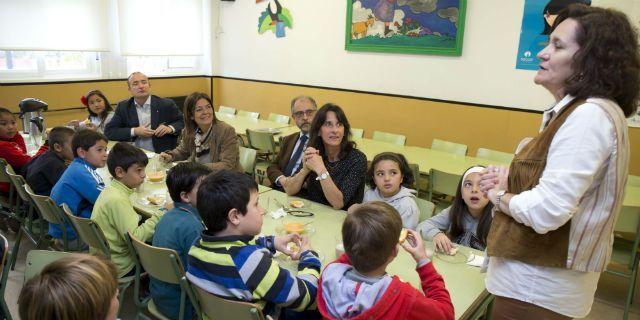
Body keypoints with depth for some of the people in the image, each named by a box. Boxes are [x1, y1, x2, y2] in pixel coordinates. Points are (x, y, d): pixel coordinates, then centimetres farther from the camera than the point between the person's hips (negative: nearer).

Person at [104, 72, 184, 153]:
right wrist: (134, 131, -8)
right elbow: (109, 131, 6)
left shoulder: (167, 104, 2)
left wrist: (170, 128, -11)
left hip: (161, 155, -2)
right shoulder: (123, 107, 8)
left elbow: (183, 122, 11)